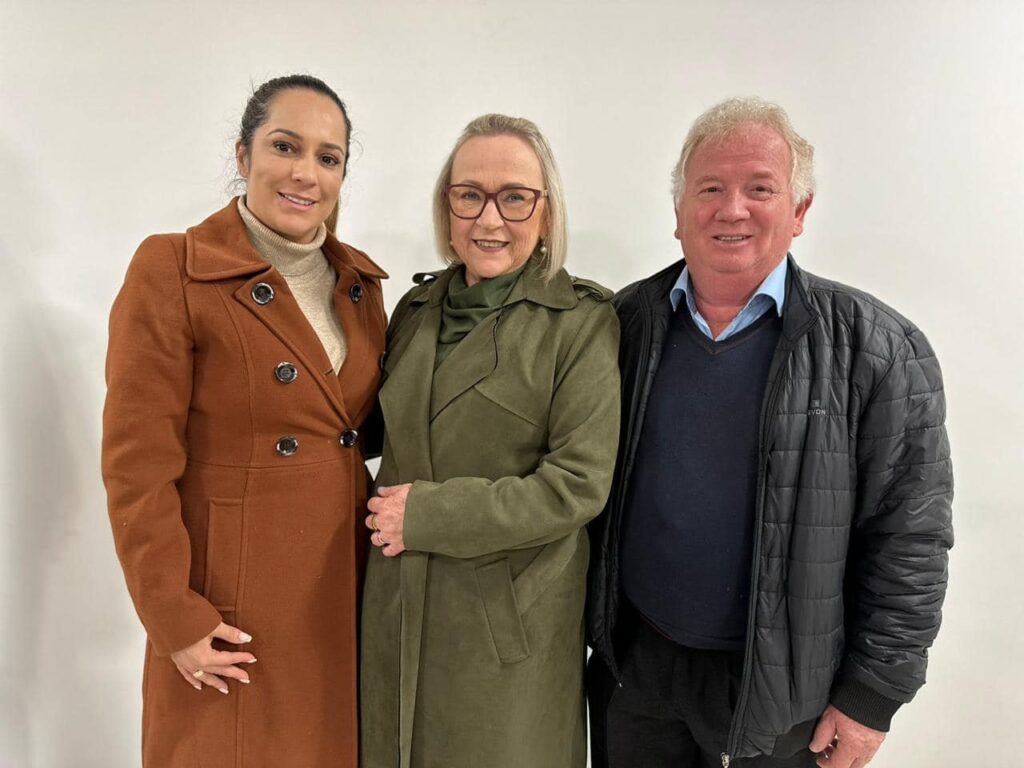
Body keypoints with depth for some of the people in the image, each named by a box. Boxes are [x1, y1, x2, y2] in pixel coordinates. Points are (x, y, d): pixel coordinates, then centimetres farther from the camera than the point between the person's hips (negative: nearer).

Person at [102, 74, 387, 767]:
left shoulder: (359, 282, 6)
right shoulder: (171, 271, -12)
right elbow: (138, 467, -13)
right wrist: (175, 619, -12)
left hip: (346, 595, 5)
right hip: (234, 611, -5)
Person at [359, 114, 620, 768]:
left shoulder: (582, 319, -11)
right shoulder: (417, 308, 6)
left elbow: (579, 483, -17)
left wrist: (429, 514, -17)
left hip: (511, 620, -4)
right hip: (399, 612, 5)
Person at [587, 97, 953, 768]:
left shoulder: (877, 349, -12)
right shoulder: (624, 323, -4)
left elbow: (910, 540, -8)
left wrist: (873, 695, -7)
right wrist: (583, 624, 6)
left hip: (781, 688, -2)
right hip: (630, 666, 3)